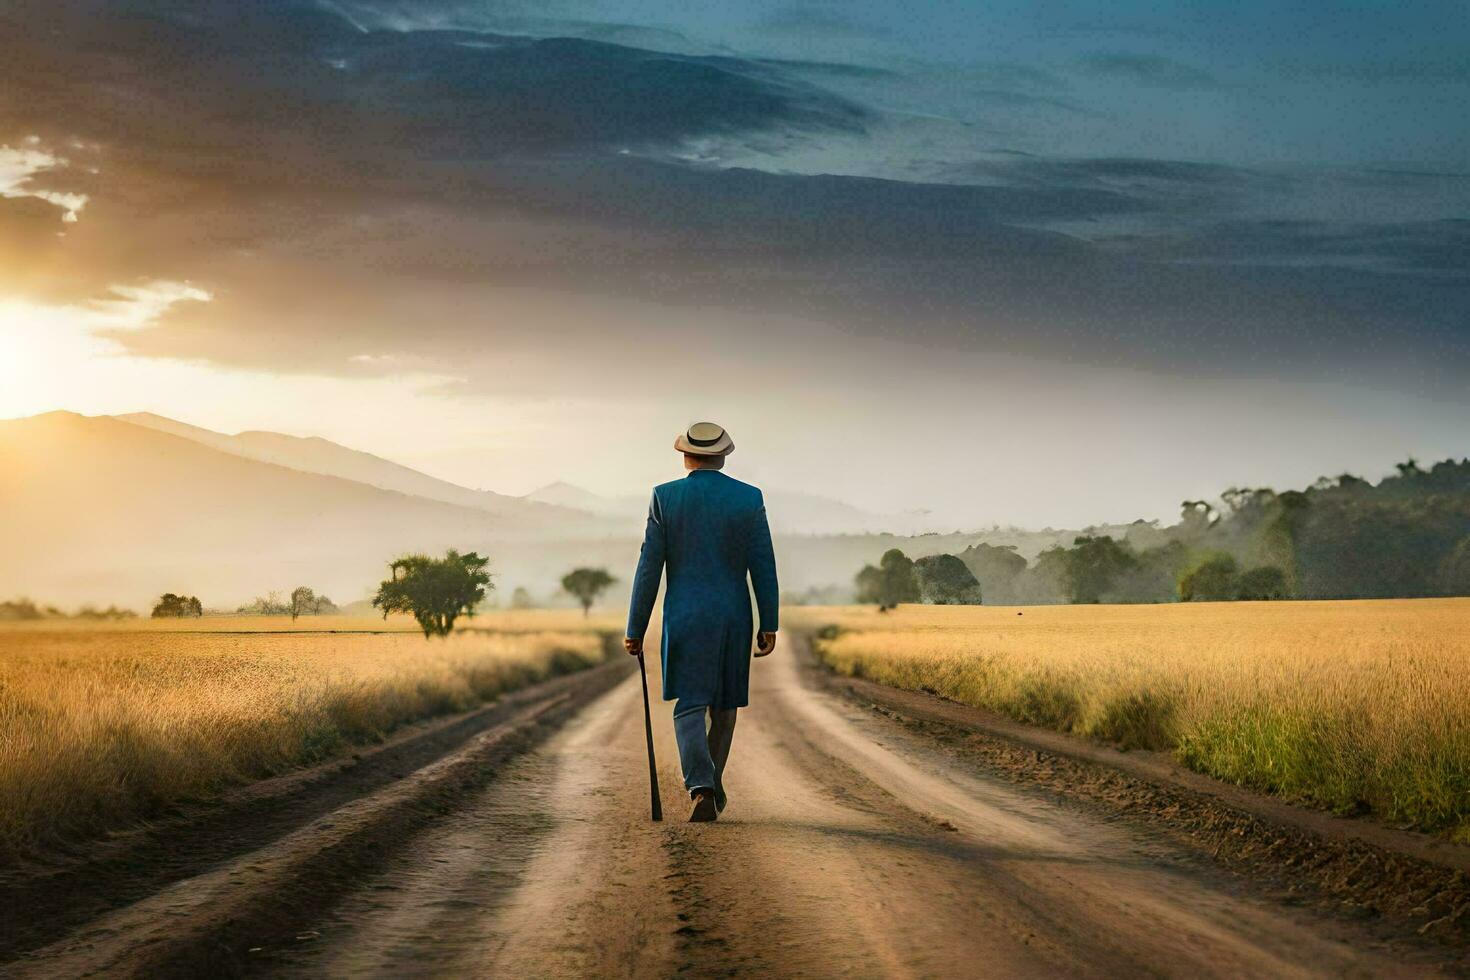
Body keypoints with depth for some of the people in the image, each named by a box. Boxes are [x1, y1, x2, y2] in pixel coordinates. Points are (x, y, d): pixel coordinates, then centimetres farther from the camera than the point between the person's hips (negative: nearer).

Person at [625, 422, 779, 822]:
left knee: (690, 707, -1)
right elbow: (764, 566, -3)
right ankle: (712, 784, 30)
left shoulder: (665, 497, -4)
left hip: (685, 620, -2)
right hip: (734, 619, 2)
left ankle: (702, 789, -20)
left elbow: (649, 569, -4)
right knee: (724, 704, 18)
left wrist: (635, 630, 2)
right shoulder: (749, 498, -1)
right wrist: (770, 625, 2)